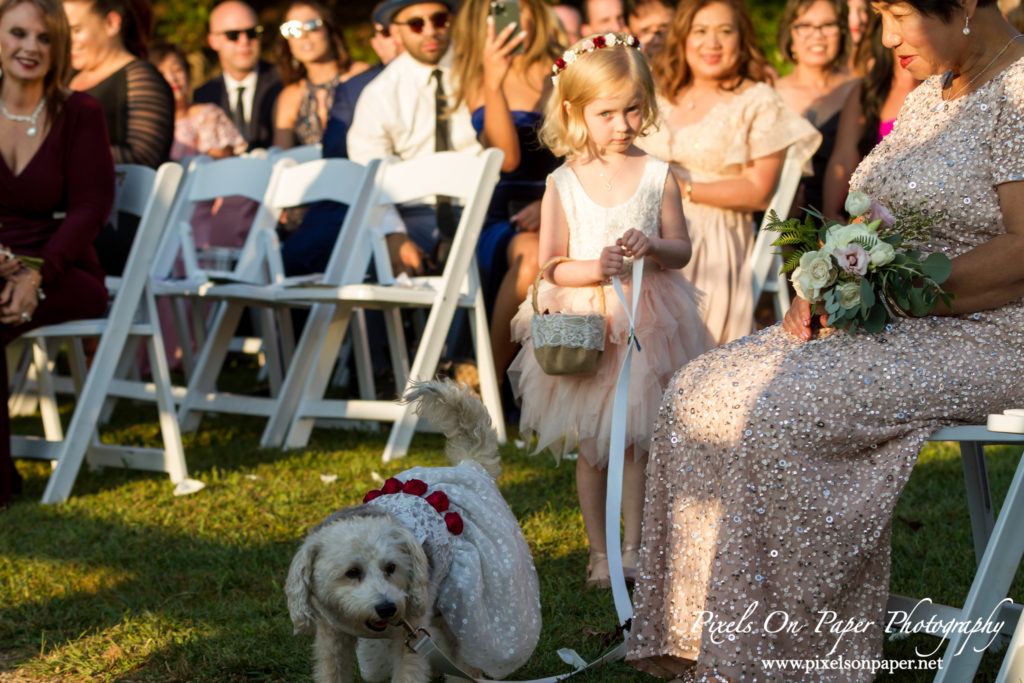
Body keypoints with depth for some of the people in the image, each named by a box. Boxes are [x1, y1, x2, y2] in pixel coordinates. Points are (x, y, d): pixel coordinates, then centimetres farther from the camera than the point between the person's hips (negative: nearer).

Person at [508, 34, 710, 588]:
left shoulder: (658, 176, -1)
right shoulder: (563, 184, -3)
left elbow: (682, 250, 4)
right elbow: (552, 266, -3)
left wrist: (654, 247, -18)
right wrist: (597, 267, -21)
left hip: (646, 321, 0)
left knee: (636, 440, 4)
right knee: (590, 446, 6)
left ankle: (632, 546, 14)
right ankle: (598, 551, 16)